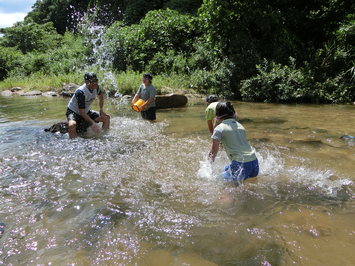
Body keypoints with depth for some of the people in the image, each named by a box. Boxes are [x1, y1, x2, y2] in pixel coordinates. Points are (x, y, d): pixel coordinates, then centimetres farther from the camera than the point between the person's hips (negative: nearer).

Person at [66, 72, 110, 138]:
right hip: (73, 112, -7)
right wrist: (93, 123, -34)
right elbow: (82, 112, -30)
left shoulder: (96, 87, -13)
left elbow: (101, 96, 13)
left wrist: (101, 110, 5)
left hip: (86, 111, 7)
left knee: (106, 118, -3)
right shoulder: (81, 92, -32)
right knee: (72, 125, -39)